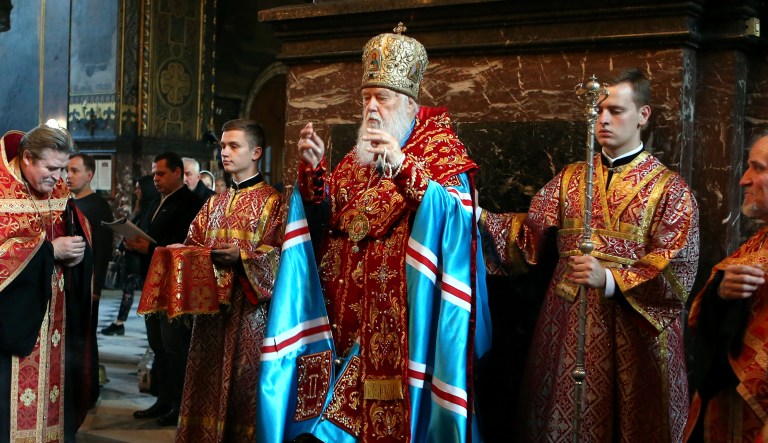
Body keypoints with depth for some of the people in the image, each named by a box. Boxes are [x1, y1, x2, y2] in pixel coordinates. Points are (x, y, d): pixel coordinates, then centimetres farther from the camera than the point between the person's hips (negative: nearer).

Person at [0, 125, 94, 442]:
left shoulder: (58, 190, 7)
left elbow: (78, 233, 17)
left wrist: (76, 249, -7)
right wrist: (51, 250, -17)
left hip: (55, 313, 6)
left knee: (53, 384, 10)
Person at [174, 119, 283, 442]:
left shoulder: (272, 202, -2)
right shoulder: (214, 205, 17)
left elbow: (279, 254, -11)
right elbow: (194, 245, 17)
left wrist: (242, 256, -23)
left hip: (248, 308, -6)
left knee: (244, 384, -2)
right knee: (207, 383, 7)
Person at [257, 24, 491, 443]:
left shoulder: (440, 146, 0)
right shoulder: (357, 156, 16)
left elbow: (451, 215, -15)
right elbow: (326, 218, 12)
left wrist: (404, 166, -24)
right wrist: (313, 168, -3)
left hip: (405, 312, -5)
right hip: (349, 311, 5)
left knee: (393, 409, -8)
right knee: (344, 405, 4)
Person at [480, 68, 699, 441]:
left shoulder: (669, 189, -2)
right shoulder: (570, 179, 11)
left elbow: (677, 269, -11)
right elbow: (530, 232, 3)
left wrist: (611, 280, -23)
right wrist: (478, 215, -11)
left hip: (634, 332, -3)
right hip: (568, 326, 3)